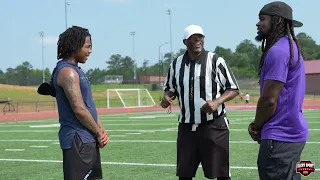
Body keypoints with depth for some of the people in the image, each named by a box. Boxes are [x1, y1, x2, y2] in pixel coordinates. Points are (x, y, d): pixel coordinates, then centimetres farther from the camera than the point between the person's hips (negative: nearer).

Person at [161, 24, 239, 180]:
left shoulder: (216, 61, -6)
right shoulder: (176, 64, 5)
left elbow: (233, 89, -2)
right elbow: (170, 88, 18)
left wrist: (217, 102, -19)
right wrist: (167, 97, -5)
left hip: (214, 125, -4)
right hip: (186, 127, 4)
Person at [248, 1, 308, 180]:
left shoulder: (278, 51, -18)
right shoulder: (290, 47, 15)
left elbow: (269, 99, -20)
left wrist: (256, 126, -2)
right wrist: (259, 124, 9)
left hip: (280, 136, -10)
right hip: (291, 132, 10)